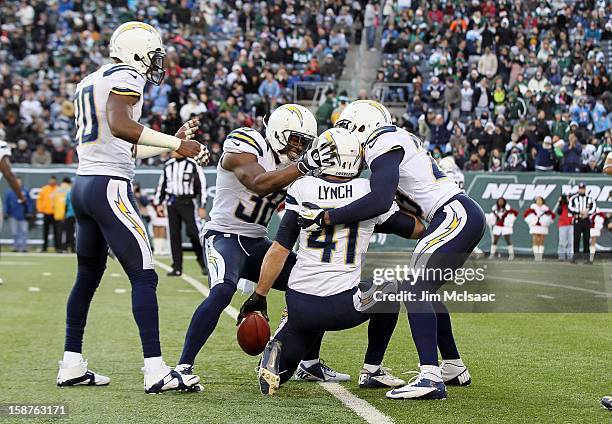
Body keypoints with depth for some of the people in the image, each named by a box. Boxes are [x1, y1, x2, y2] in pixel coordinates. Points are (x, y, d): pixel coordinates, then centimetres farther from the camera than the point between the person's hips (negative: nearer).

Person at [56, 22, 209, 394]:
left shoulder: (89, 83, 21)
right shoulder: (126, 77, -6)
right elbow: (119, 126, -26)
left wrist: (171, 142, 24)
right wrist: (176, 144, -23)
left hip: (83, 184, 9)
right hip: (110, 186, -9)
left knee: (88, 276, 16)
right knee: (144, 276, -8)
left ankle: (72, 366, 18)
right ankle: (156, 371, -12)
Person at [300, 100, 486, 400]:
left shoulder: (385, 146, -9)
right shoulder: (400, 140, 22)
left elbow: (380, 202, -23)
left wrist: (325, 217, -19)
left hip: (456, 216, -10)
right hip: (466, 216, 10)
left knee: (415, 290, -17)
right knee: (424, 292, 20)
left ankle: (430, 378, -28)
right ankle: (454, 369, 28)